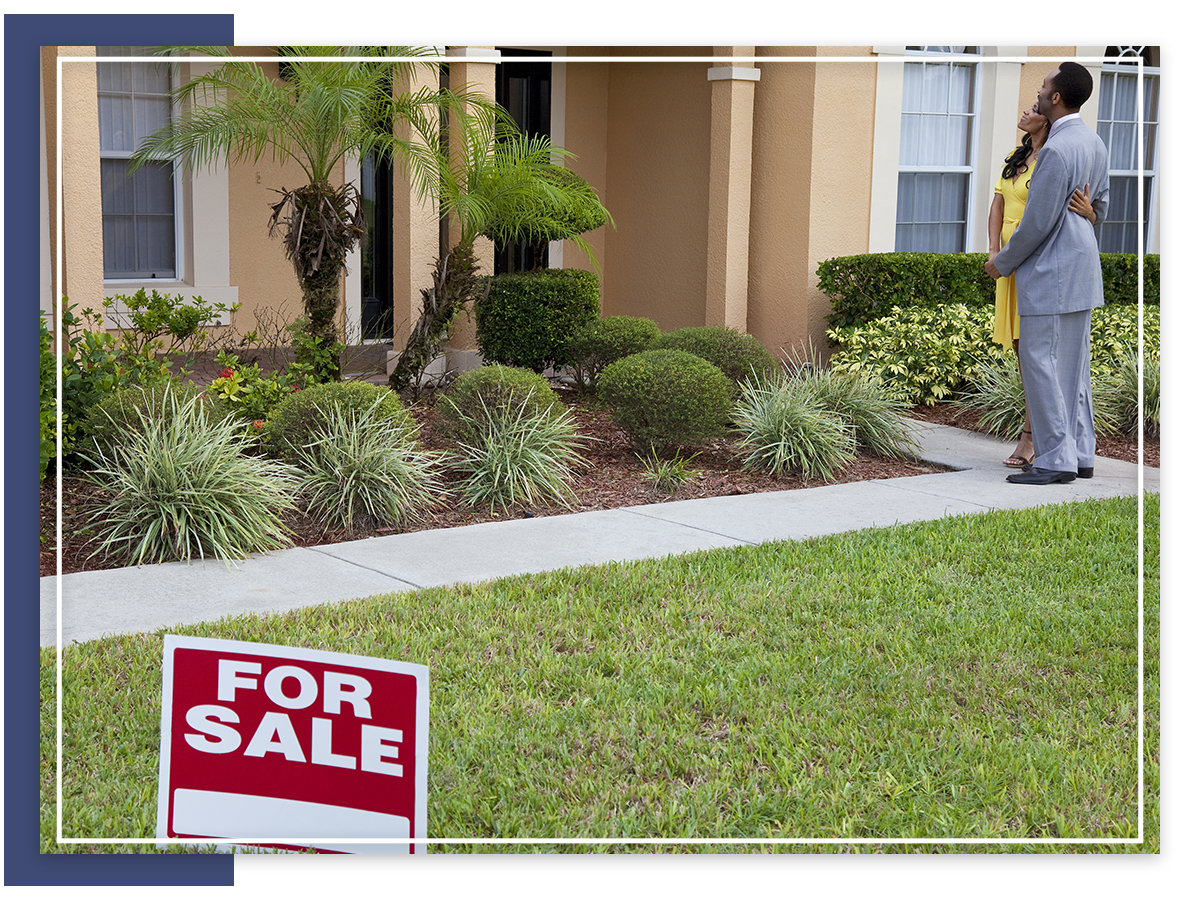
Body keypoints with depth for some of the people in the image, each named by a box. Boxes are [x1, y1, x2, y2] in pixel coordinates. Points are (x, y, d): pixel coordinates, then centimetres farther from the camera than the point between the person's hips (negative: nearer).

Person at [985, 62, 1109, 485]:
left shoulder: (1056, 151, -20)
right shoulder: (1095, 144, 10)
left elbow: (1037, 223, -18)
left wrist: (1002, 263, -4)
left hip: (1052, 273, -10)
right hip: (1082, 271, 10)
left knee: (1040, 361, -5)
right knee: (1073, 365, 13)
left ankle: (1056, 460, -4)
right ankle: (1080, 454, 18)